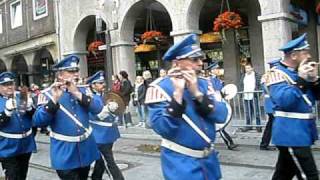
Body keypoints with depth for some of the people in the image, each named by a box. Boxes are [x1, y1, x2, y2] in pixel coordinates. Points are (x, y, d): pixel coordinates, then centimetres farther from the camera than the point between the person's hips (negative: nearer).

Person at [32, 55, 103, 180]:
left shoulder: (84, 90, 3)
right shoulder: (48, 94, -8)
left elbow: (98, 108, -13)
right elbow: (38, 121, -18)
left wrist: (77, 94, -25)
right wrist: (54, 99, -30)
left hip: (86, 150, 5)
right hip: (64, 153, -4)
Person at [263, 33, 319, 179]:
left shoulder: (299, 72, 12)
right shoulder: (277, 73, -12)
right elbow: (283, 101, -25)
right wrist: (301, 80, -21)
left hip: (300, 132, 9)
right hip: (291, 134, -9)